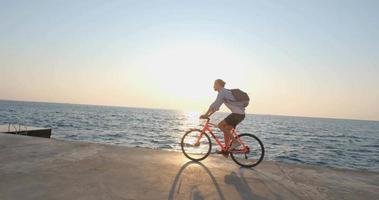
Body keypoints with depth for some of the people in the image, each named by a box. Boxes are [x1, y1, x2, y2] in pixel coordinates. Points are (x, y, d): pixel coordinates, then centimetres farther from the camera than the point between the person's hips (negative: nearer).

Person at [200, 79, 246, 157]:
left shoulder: (222, 92, -10)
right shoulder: (225, 92, 20)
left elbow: (214, 105, -17)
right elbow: (216, 106, 21)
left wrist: (205, 115, -11)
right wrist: (208, 115, 17)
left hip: (237, 114, -10)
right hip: (240, 114, 10)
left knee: (220, 125, -9)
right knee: (226, 130, 13)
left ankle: (235, 141, -5)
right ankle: (225, 151, 19)